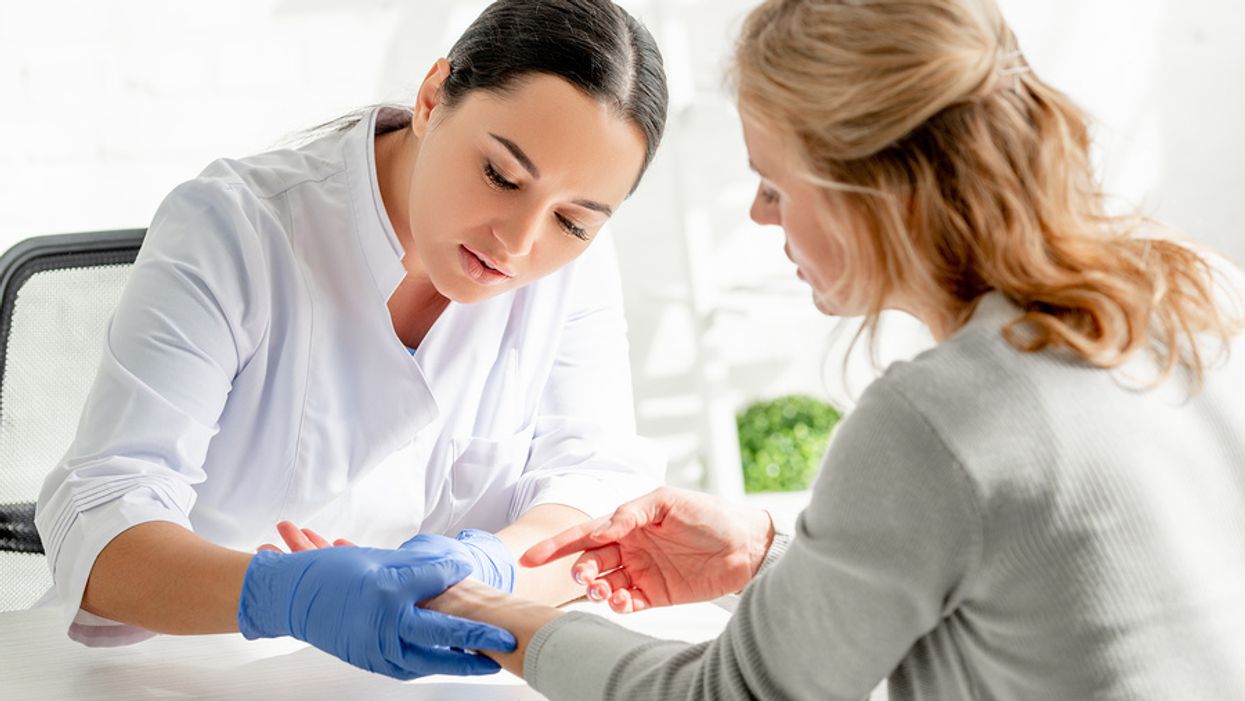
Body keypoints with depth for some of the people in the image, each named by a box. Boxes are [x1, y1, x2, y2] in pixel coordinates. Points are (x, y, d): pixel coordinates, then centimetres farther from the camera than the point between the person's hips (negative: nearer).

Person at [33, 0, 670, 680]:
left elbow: (599, 475, -7)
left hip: (462, 673, 2)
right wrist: (285, 594, -42)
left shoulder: (574, 259, -4)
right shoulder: (231, 230, -16)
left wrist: (489, 569, -29)